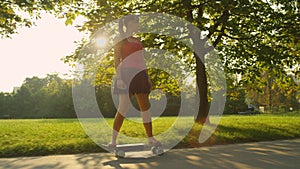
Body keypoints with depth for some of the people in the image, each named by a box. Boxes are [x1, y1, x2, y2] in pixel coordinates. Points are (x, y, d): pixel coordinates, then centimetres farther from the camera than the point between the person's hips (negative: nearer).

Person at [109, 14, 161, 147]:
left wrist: (147, 77, 16)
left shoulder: (137, 41, 22)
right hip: (126, 74, -7)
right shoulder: (121, 40, 2)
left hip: (140, 75, 7)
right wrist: (119, 78, -18)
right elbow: (117, 60, -7)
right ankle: (113, 140, -2)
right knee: (123, 107, -10)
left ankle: (150, 137, 12)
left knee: (145, 106, 5)